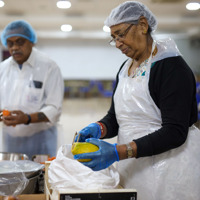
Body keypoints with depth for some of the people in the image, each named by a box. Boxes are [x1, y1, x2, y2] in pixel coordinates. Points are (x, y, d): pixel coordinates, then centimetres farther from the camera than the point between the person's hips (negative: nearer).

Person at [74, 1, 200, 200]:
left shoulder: (172, 67, -15)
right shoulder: (125, 68, 10)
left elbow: (175, 132, -22)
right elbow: (115, 116, 12)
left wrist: (118, 152, -29)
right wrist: (98, 128, -11)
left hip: (168, 167, -7)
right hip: (133, 167, 7)